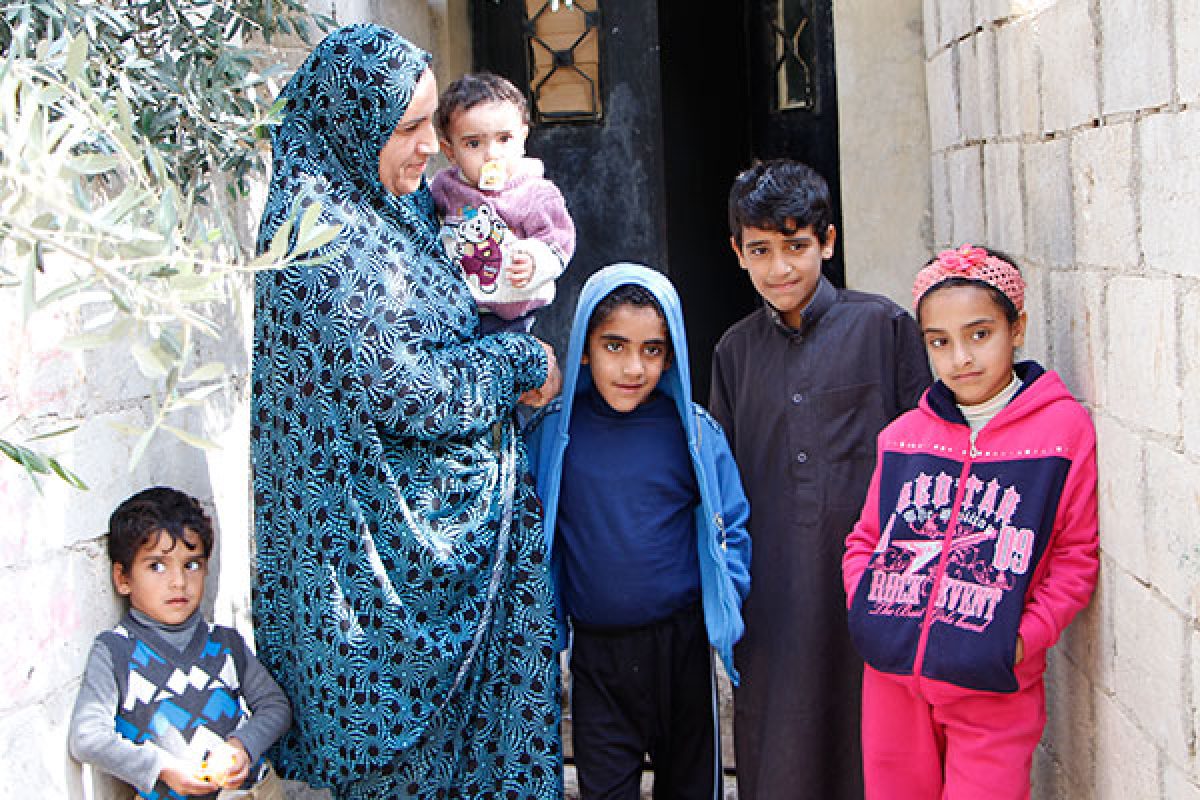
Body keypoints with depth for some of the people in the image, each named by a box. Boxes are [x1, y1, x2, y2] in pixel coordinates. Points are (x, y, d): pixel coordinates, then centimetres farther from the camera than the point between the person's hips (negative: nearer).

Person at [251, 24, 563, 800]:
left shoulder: (398, 200, 7)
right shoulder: (319, 233, -21)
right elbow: (403, 387, -21)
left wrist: (515, 362, 2)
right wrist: (521, 363, -8)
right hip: (388, 532, -8)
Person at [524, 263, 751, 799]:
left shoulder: (694, 431, -5)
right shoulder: (552, 431, -4)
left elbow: (730, 526, 4)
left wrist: (726, 602, -7)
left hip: (681, 643, 0)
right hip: (595, 650, 0)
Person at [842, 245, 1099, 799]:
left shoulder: (1063, 427, -5)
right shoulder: (902, 436, 5)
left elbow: (1077, 553, -4)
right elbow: (865, 539, 14)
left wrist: (1027, 637, -13)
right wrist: (867, 610, -2)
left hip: (994, 691, -3)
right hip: (891, 677, 4)